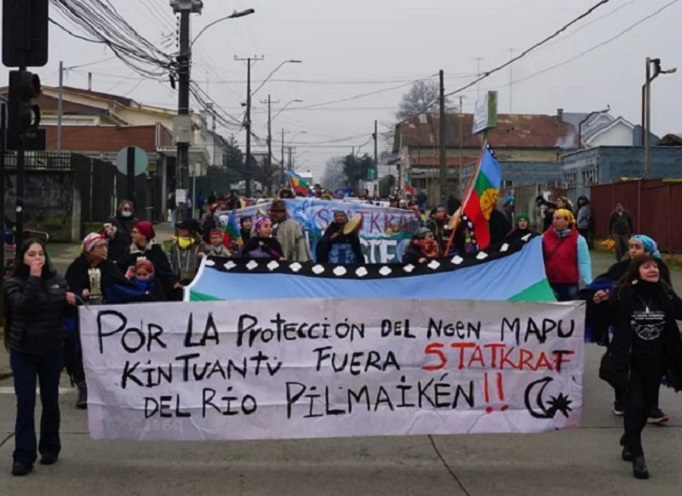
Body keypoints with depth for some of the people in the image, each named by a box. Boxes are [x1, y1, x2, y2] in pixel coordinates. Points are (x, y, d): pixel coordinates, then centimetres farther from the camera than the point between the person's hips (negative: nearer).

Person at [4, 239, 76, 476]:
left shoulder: (57, 280, 2)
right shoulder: (14, 283, -5)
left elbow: (66, 312, 12)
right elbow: (23, 306, -23)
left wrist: (72, 302, -10)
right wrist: (34, 278, -23)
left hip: (52, 350, 2)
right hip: (23, 352, -2)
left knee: (50, 400, 12)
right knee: (25, 403, -4)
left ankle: (50, 447, 26)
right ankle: (23, 455, -1)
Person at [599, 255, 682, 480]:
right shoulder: (623, 294, -12)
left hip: (655, 362, 4)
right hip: (630, 361, -4)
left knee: (647, 405, 16)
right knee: (634, 405, -9)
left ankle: (629, 443, 39)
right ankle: (637, 456, -1)